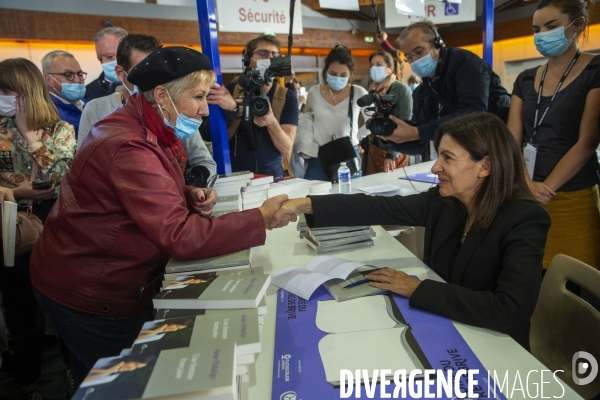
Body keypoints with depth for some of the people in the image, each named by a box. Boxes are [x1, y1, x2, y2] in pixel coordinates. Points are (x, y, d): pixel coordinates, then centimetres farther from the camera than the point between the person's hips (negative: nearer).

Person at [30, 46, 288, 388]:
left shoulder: (149, 129, 2)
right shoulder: (129, 147, -30)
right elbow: (180, 237, -35)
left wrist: (191, 196, -7)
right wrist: (262, 219, -31)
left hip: (110, 281, 9)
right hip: (92, 297, -9)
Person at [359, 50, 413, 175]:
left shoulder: (402, 90, -9)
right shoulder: (371, 91, 7)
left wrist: (392, 154, -22)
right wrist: (361, 142, 0)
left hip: (394, 152, -5)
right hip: (372, 149, 5)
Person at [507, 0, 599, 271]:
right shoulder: (526, 79, 11)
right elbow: (512, 140, 3)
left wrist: (546, 188, -15)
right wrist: (527, 184, -12)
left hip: (573, 199, -4)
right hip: (527, 197, 4)